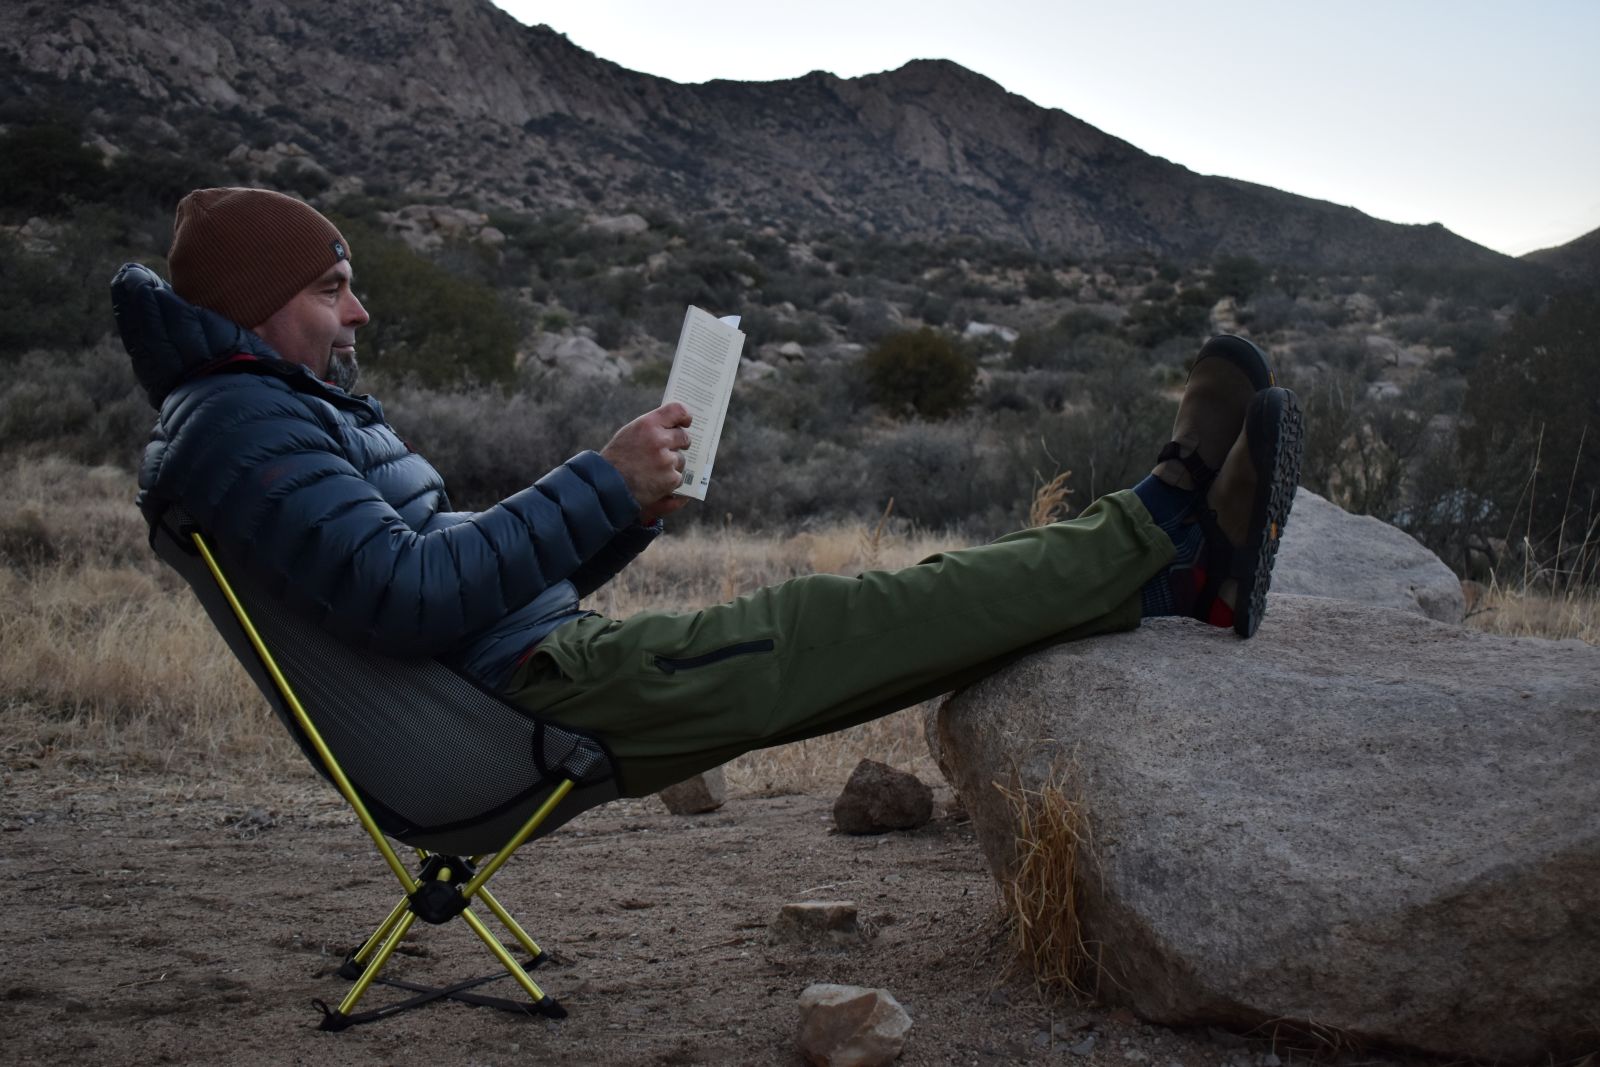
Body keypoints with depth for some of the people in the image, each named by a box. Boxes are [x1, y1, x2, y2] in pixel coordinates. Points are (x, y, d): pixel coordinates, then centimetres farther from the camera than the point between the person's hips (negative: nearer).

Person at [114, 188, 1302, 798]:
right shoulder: (240, 421, -10)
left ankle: (1173, 573, 2)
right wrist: (601, 486, -20)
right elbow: (406, 596, -25)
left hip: (550, 659, 10)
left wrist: (623, 512, 7)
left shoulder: (300, 409, 23)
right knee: (833, 621, -13)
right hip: (523, 691, -10)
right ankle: (1166, 526, -5)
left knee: (884, 609, 2)